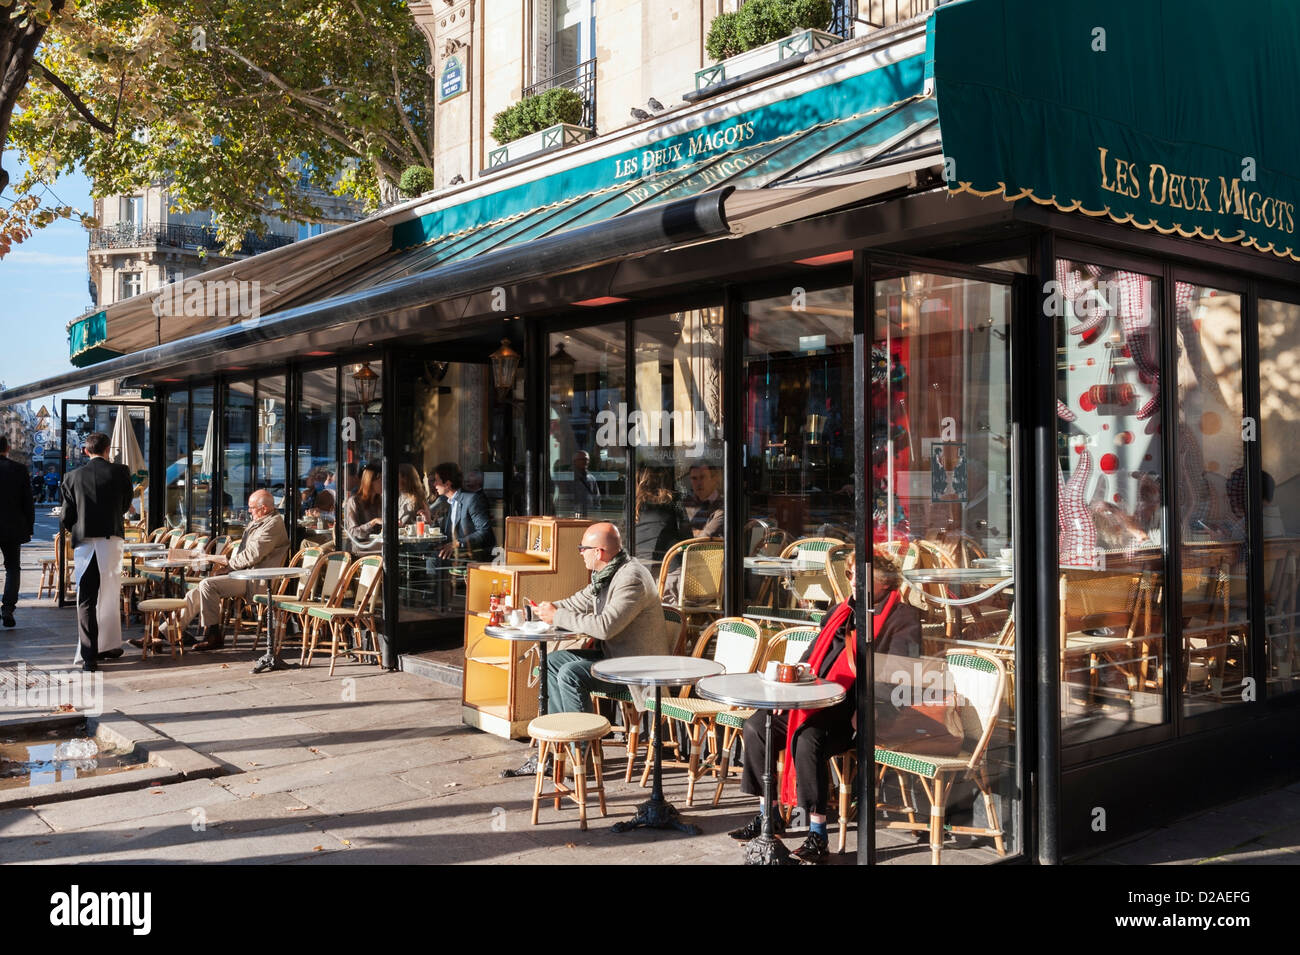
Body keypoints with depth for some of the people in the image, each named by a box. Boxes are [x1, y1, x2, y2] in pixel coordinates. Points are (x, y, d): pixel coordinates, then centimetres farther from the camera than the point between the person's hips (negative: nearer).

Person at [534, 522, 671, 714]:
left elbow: (605, 627, -31)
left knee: (571, 674, -23)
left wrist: (557, 617, -22)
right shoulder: (605, 574, 8)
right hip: (613, 653, 10)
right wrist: (549, 609, 9)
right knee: (554, 661, 8)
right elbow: (580, 601, 24)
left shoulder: (631, 579, -24)